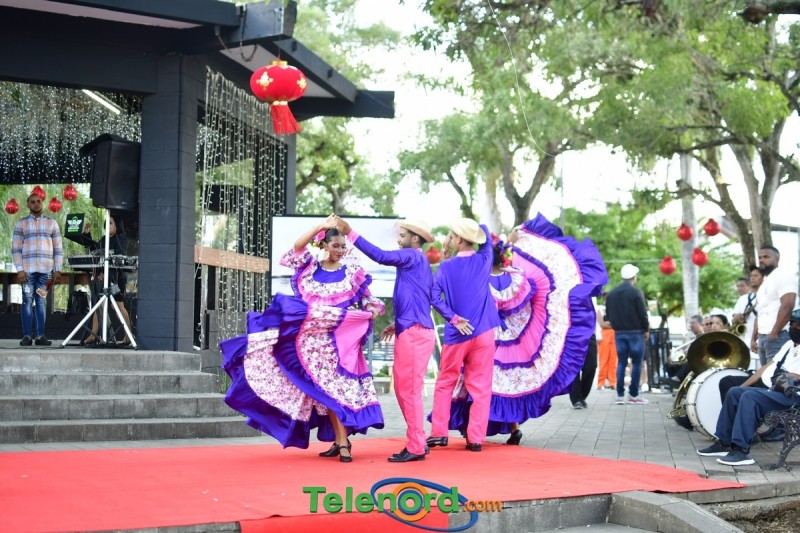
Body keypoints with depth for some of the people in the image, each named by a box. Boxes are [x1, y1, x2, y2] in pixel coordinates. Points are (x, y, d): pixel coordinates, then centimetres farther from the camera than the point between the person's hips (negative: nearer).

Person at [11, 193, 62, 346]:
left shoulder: (52, 223, 12)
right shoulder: (21, 224, 8)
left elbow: (58, 249, 10)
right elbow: (16, 249, 3)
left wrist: (57, 270, 2)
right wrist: (19, 269, -8)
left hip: (46, 269, 1)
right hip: (28, 269, -1)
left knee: (41, 301, 2)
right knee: (27, 301, -3)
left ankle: (40, 336, 2)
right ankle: (27, 336, -2)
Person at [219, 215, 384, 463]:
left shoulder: (352, 272, 4)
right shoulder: (310, 266, 7)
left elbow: (368, 299, 8)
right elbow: (297, 248, -10)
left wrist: (372, 310, -14)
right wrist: (320, 226, -16)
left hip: (339, 340, -2)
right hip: (313, 340, 2)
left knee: (337, 389, -7)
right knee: (324, 392, 5)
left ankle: (343, 442, -5)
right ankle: (339, 441, 13)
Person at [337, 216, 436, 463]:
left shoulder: (413, 257, -7)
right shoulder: (418, 262, 21)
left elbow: (381, 256, -20)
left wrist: (350, 234, -19)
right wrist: (397, 324, 24)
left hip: (414, 333, -10)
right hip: (411, 331, 10)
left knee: (409, 390, -7)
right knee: (403, 389, 12)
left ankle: (416, 448, -2)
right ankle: (416, 443, 17)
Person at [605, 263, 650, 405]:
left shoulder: (612, 293, 5)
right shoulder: (636, 292, -11)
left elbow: (608, 314, 8)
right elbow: (643, 312, -12)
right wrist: (646, 329, -1)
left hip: (619, 333, 5)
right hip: (635, 332, -5)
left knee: (621, 363, 8)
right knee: (636, 363, 2)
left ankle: (620, 395, 3)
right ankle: (633, 395, 2)